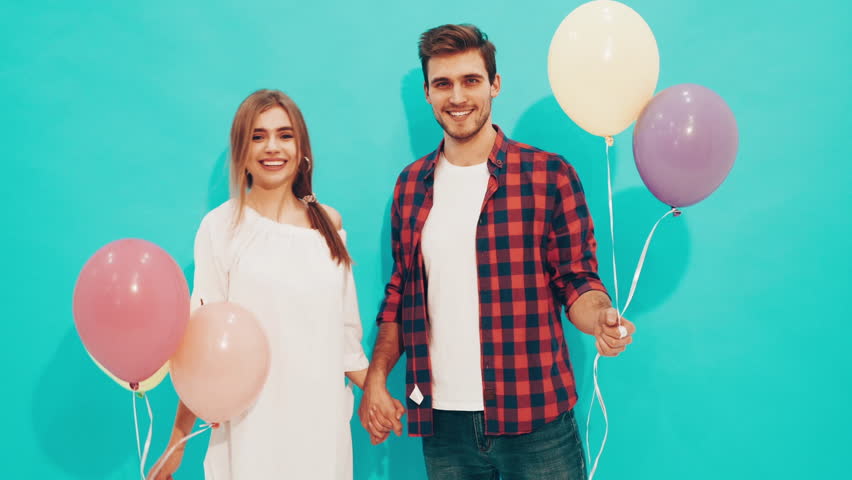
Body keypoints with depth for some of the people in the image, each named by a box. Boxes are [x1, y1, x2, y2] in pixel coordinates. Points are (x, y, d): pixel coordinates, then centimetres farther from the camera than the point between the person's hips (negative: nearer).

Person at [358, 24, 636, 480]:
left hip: (534, 421, -3)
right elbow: (401, 294, 14)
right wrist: (376, 378, 5)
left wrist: (601, 319, -21)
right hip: (443, 422, 3)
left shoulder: (548, 174, -4)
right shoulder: (411, 184, 8)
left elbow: (576, 279, -1)